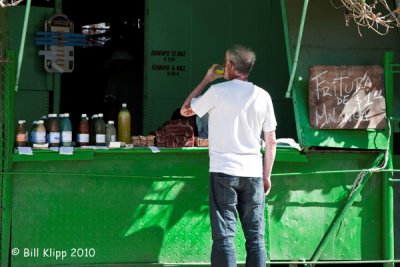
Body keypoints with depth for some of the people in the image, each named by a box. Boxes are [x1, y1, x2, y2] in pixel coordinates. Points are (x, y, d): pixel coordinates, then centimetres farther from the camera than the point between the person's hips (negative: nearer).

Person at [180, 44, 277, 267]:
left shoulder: (218, 91, -5)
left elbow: (185, 110, 10)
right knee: (255, 236, 6)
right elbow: (271, 141, 7)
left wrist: (206, 80, 17)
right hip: (253, 173, 3)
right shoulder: (262, 96, 5)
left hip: (224, 171, -3)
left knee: (224, 236, -2)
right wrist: (267, 176, 15)